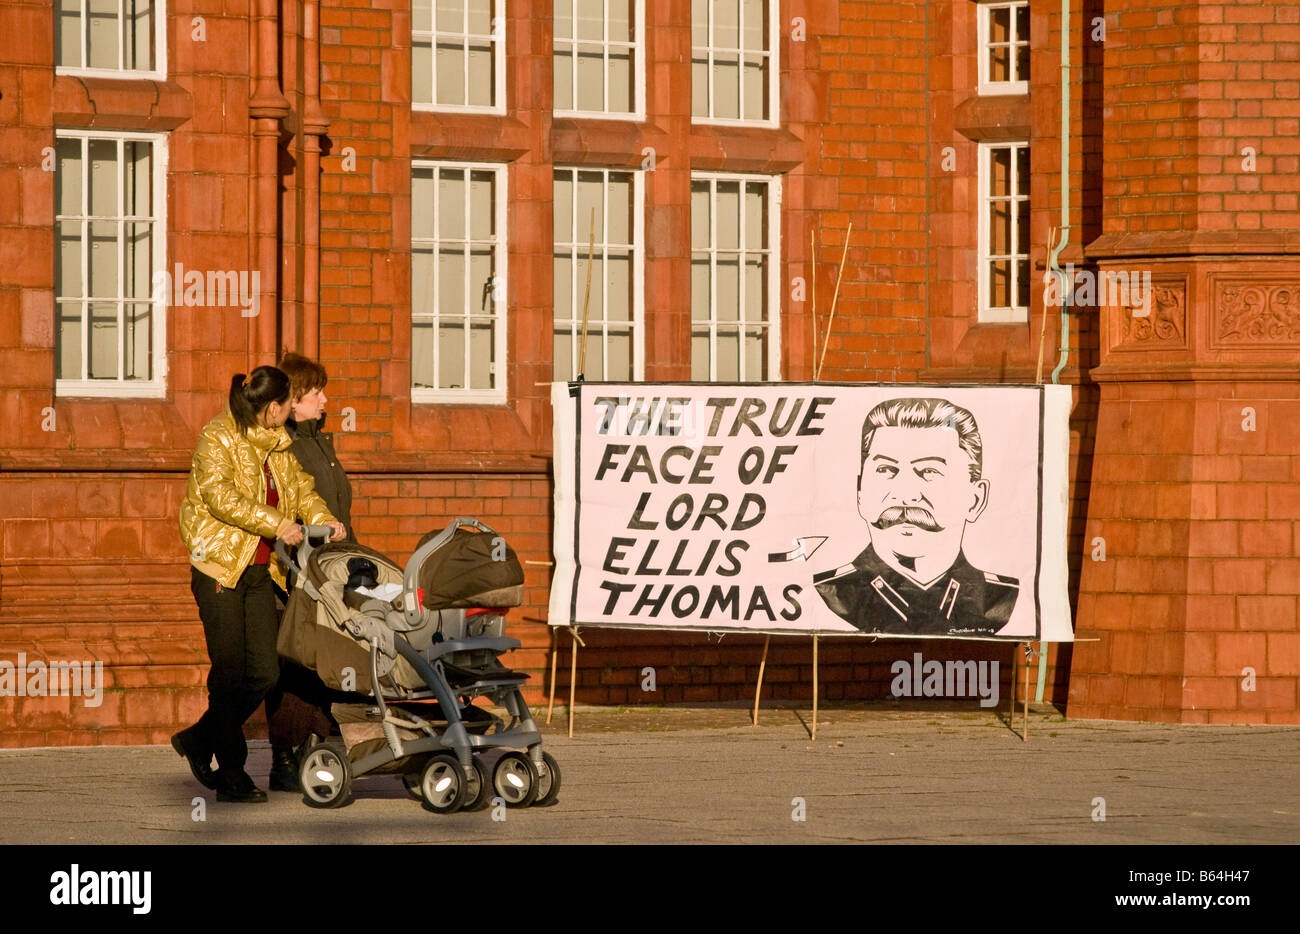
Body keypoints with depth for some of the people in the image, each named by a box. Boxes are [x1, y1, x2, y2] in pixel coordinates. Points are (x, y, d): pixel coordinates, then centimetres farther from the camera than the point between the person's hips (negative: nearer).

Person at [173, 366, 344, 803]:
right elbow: (220, 496, -21)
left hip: (260, 571, 7)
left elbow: (301, 486, 17)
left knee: (265, 672, 3)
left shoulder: (278, 446, 15)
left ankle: (199, 740, 23)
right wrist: (276, 525, -26)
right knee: (231, 673, -5)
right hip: (219, 567, -7)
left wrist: (322, 518, -4)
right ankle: (232, 776, 2)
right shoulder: (217, 438, -9)